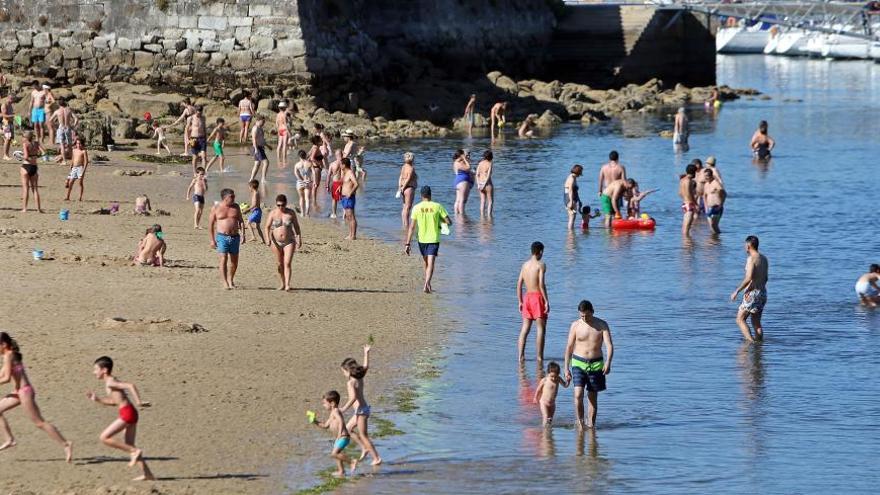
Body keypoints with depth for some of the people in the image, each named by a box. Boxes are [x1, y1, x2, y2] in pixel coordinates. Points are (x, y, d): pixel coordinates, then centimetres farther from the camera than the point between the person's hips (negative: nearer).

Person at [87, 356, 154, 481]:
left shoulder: (110, 382, -11)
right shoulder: (111, 382, 19)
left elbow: (131, 386, -22)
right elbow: (113, 402, 30)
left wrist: (138, 402, -23)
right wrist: (97, 399, 21)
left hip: (127, 413, -10)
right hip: (129, 413, 10)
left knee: (104, 437, -8)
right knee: (129, 446, 12)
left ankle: (134, 451, -8)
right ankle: (147, 474, 10)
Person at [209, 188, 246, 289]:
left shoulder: (236, 207, 8)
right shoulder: (216, 208, -1)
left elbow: (241, 221, 10)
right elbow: (211, 224, 3)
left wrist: (243, 234, -3)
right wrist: (212, 240, -1)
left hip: (235, 237, 4)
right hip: (222, 237, -4)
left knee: (234, 261, 9)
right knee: (223, 259, -13)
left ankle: (230, 279, 29)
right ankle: (225, 283, -13)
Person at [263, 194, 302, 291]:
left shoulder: (291, 213, -4)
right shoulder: (272, 213, -5)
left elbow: (296, 226, 5)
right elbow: (267, 227, -5)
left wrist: (299, 239, 2)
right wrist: (268, 238, -20)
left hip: (289, 242, -2)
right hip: (276, 242, 2)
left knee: (287, 263, -14)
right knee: (280, 264, 10)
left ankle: (287, 285, -19)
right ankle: (283, 284, 25)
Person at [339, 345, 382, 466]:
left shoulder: (350, 383, -18)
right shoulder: (359, 378, 5)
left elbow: (353, 397, -31)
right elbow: (366, 367, 24)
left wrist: (344, 409, -32)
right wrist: (366, 353, 31)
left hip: (361, 410, -9)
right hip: (364, 408, 9)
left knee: (363, 436, 1)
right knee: (348, 428, 22)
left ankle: (377, 458, 5)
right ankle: (364, 448, 22)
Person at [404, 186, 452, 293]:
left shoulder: (416, 208, -3)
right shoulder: (437, 206, -5)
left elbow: (412, 227, -4)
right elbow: (449, 222, -5)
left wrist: (407, 244, -2)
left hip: (422, 239, 2)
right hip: (434, 240, -2)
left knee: (426, 263, 20)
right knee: (430, 263, -8)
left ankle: (427, 284, 29)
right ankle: (427, 283, -28)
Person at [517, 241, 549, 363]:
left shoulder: (525, 265, 10)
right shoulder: (541, 265, -8)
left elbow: (519, 284, 10)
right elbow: (541, 284, -17)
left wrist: (520, 302, 17)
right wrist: (546, 301, -14)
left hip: (527, 297, 6)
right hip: (538, 297, -6)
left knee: (525, 329, 8)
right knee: (541, 328, 0)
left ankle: (520, 356, 4)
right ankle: (539, 357, -2)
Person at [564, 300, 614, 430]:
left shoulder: (602, 325, -3)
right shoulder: (576, 325, -1)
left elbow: (609, 345, -11)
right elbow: (569, 347, 5)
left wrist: (608, 362, -29)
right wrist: (566, 369, 3)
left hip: (596, 364, 0)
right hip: (578, 363, 0)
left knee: (593, 397, 6)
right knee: (578, 395, -16)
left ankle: (591, 424, 15)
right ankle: (580, 423, -6)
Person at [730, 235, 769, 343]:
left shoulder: (751, 259, -15)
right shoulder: (764, 259, 11)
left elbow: (749, 278, -24)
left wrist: (737, 291, -18)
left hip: (752, 293, -8)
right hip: (763, 293, 8)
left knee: (740, 319, -1)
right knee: (756, 322, 14)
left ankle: (750, 341, -13)